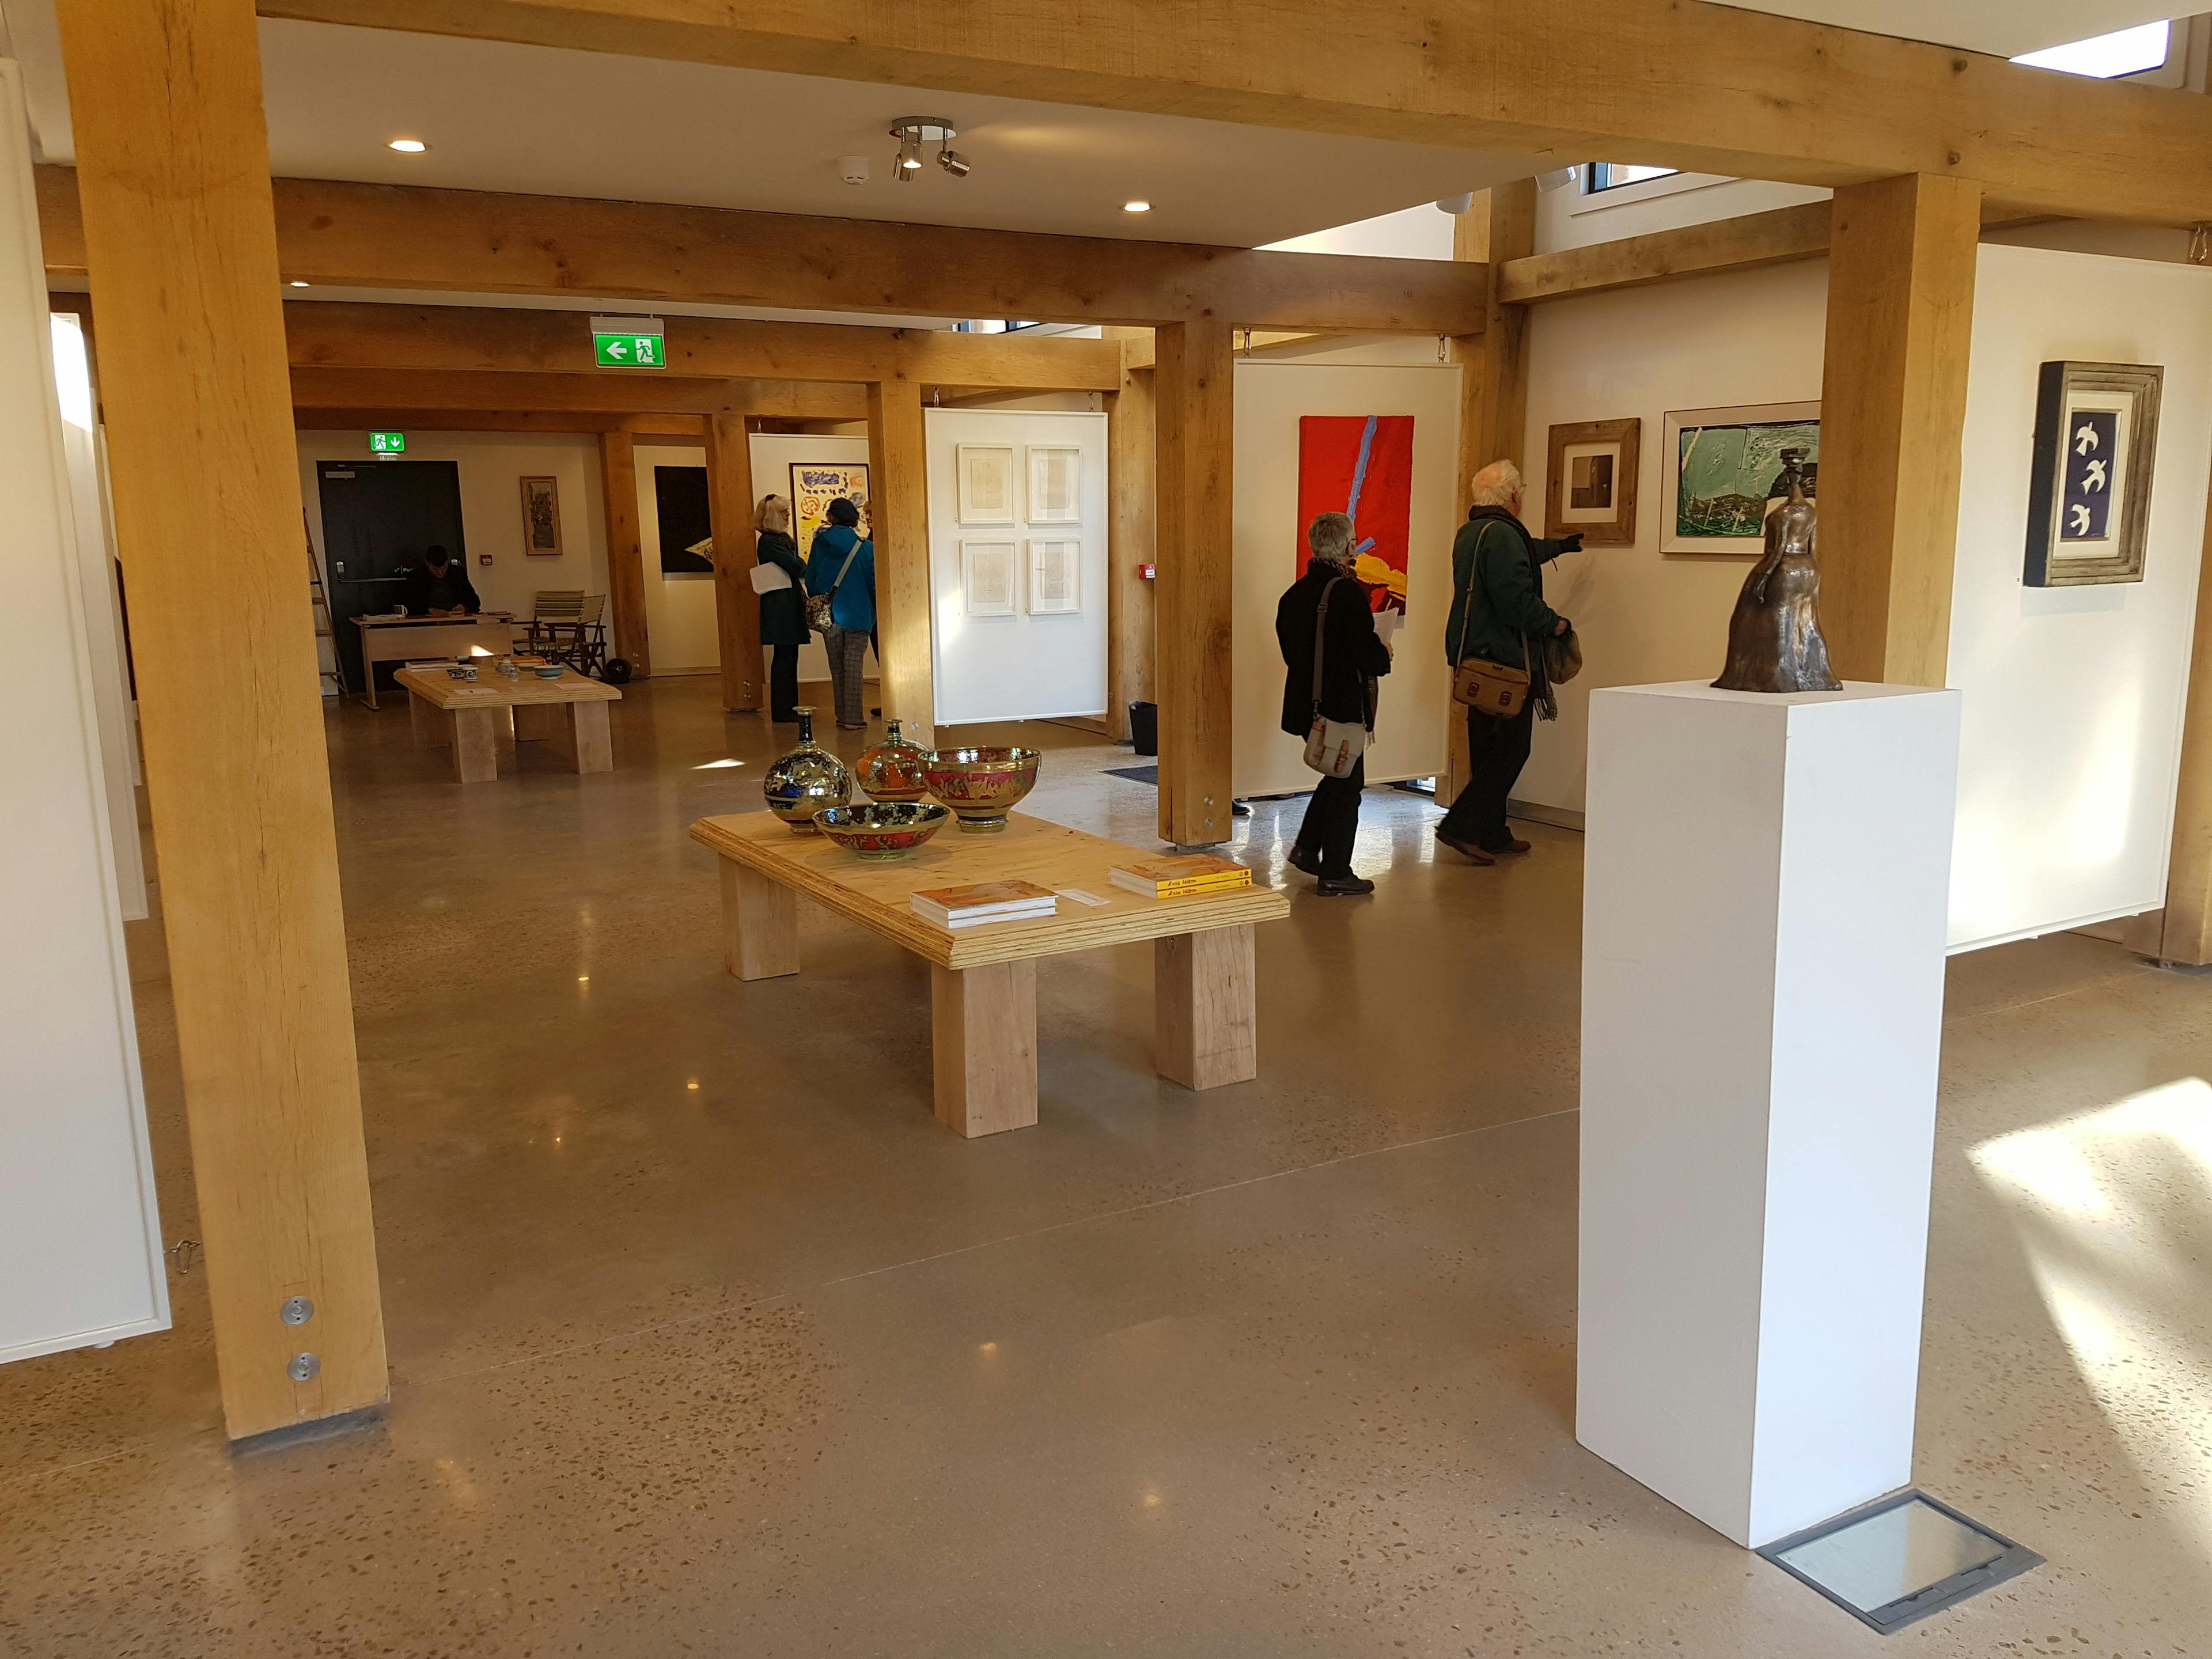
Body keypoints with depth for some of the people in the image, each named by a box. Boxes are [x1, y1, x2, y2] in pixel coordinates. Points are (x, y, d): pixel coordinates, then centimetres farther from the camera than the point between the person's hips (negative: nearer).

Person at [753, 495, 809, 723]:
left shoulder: (783, 539, 17)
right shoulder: (769, 541, -13)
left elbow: (797, 568, 16)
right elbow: (795, 566, -18)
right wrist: (808, 568, 2)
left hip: (790, 605, 9)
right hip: (780, 607, -9)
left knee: (788, 657, 12)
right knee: (784, 658, -6)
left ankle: (789, 709, 17)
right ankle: (782, 712, -2)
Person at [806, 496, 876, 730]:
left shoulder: (820, 543, -1)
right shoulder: (865, 548, -8)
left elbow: (810, 580, 4)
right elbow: (874, 582, -4)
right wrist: (875, 612, 10)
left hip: (828, 614, 2)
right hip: (857, 614, -2)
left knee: (837, 667, 12)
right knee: (853, 666, 0)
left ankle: (842, 716, 16)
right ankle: (853, 719, -3)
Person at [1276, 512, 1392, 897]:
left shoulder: (1295, 594, 6)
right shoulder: (1349, 593, -18)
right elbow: (1368, 654, -21)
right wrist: (1385, 656, 0)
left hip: (1305, 704, 8)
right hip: (1343, 706, -8)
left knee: (1337, 777, 24)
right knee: (1346, 786, 4)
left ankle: (1306, 848, 23)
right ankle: (1334, 874, 9)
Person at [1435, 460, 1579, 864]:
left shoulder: (1469, 533, 16)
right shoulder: (1502, 535, -17)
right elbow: (1517, 601, -26)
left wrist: (1558, 546, 53)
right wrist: (1554, 623, -8)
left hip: (1475, 656, 10)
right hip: (1505, 657, -10)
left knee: (1488, 748, 14)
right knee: (1510, 749, -6)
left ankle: (1492, 834, 21)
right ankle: (1461, 825, -10)